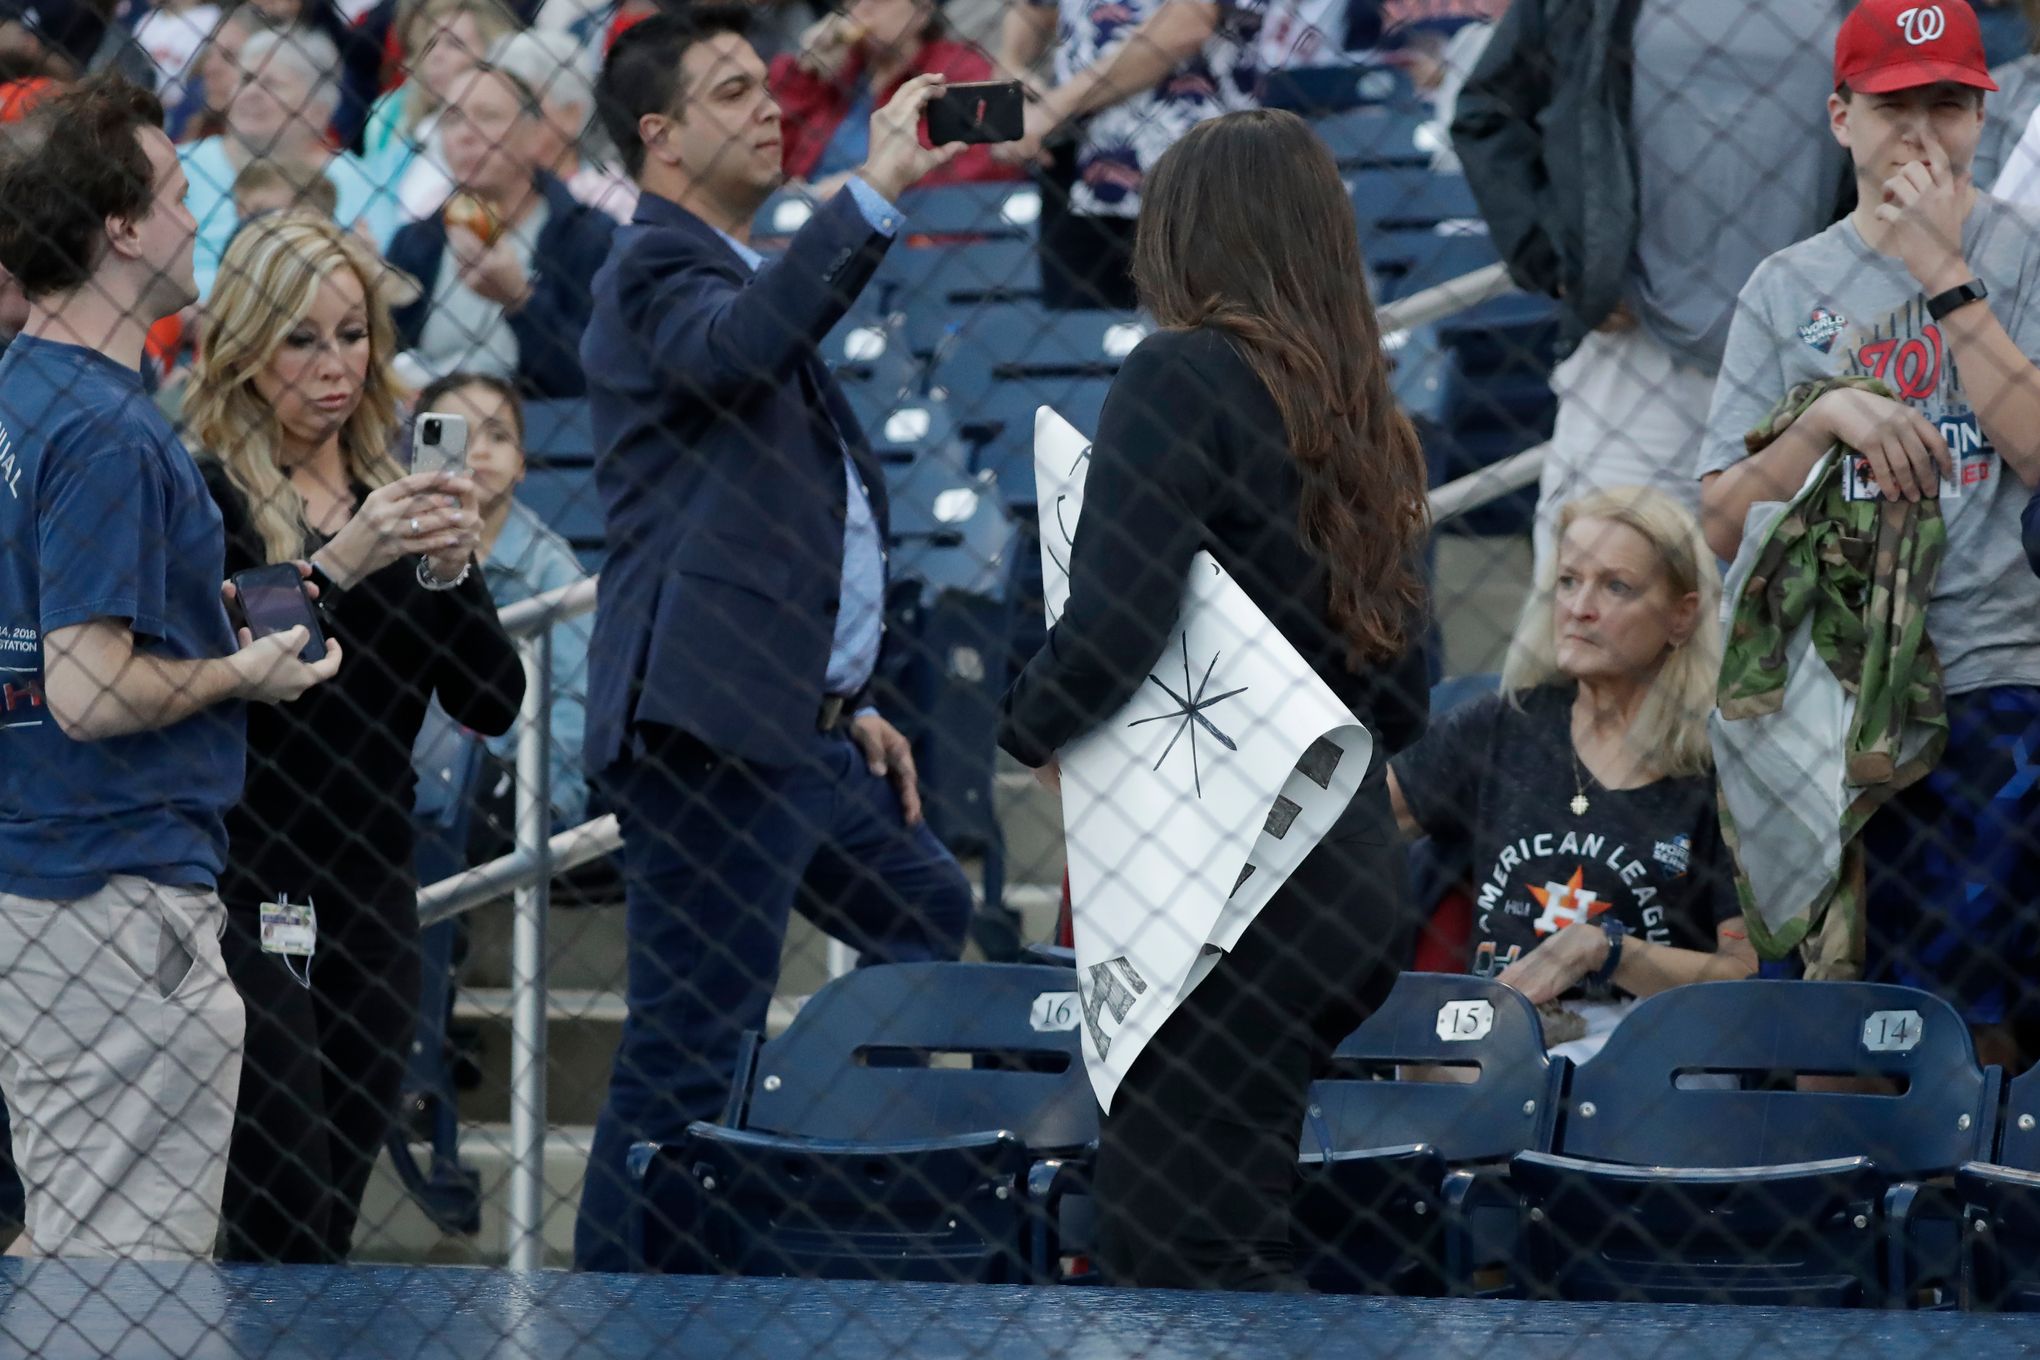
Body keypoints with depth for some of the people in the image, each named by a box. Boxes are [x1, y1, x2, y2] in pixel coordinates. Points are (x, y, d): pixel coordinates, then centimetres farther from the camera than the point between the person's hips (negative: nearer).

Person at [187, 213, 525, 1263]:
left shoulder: (399, 499, 13)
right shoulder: (204, 498, -6)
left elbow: (493, 702, 7)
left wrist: (449, 571, -10)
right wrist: (336, 567, -25)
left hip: (371, 900, 6)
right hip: (253, 904, -6)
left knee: (333, 1217, 4)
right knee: (284, 1236, -12)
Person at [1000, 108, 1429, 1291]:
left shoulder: (1184, 378, -9)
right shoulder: (1366, 418, 14)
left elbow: (1109, 629, -19)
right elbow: (1403, 700, 16)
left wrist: (1026, 735, 0)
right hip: (1354, 877, 8)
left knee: (1179, 1247, -7)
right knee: (1240, 1228, 14)